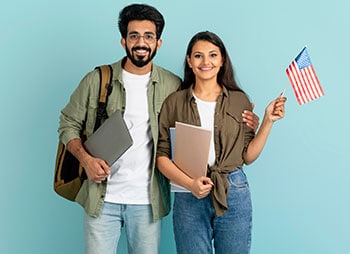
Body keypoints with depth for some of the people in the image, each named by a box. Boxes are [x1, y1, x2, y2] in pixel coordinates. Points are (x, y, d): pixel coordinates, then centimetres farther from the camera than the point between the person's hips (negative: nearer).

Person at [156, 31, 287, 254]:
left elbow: (248, 156, 4)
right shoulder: (174, 102, 2)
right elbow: (162, 156, -2)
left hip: (234, 194, 1)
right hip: (189, 196, -1)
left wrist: (268, 121, -5)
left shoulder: (239, 101, 5)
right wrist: (190, 184, -15)